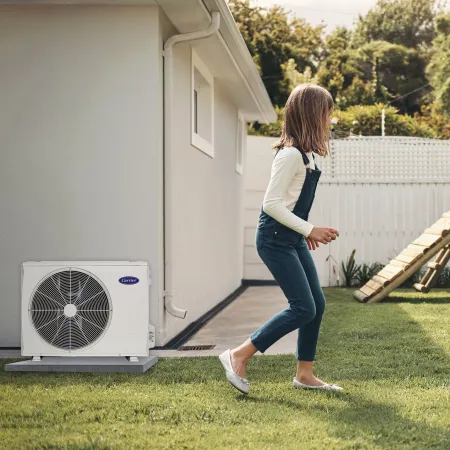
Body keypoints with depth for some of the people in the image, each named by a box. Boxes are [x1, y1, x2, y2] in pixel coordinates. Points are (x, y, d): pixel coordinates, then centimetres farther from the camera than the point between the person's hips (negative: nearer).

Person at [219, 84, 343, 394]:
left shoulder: (305, 154, 11)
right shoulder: (291, 154, -18)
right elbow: (271, 203, -21)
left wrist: (307, 231, 13)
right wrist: (309, 230, -19)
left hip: (293, 240, 10)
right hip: (275, 239, -10)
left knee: (317, 304, 8)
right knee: (303, 308, -11)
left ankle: (305, 375, 18)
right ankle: (239, 356, -2)